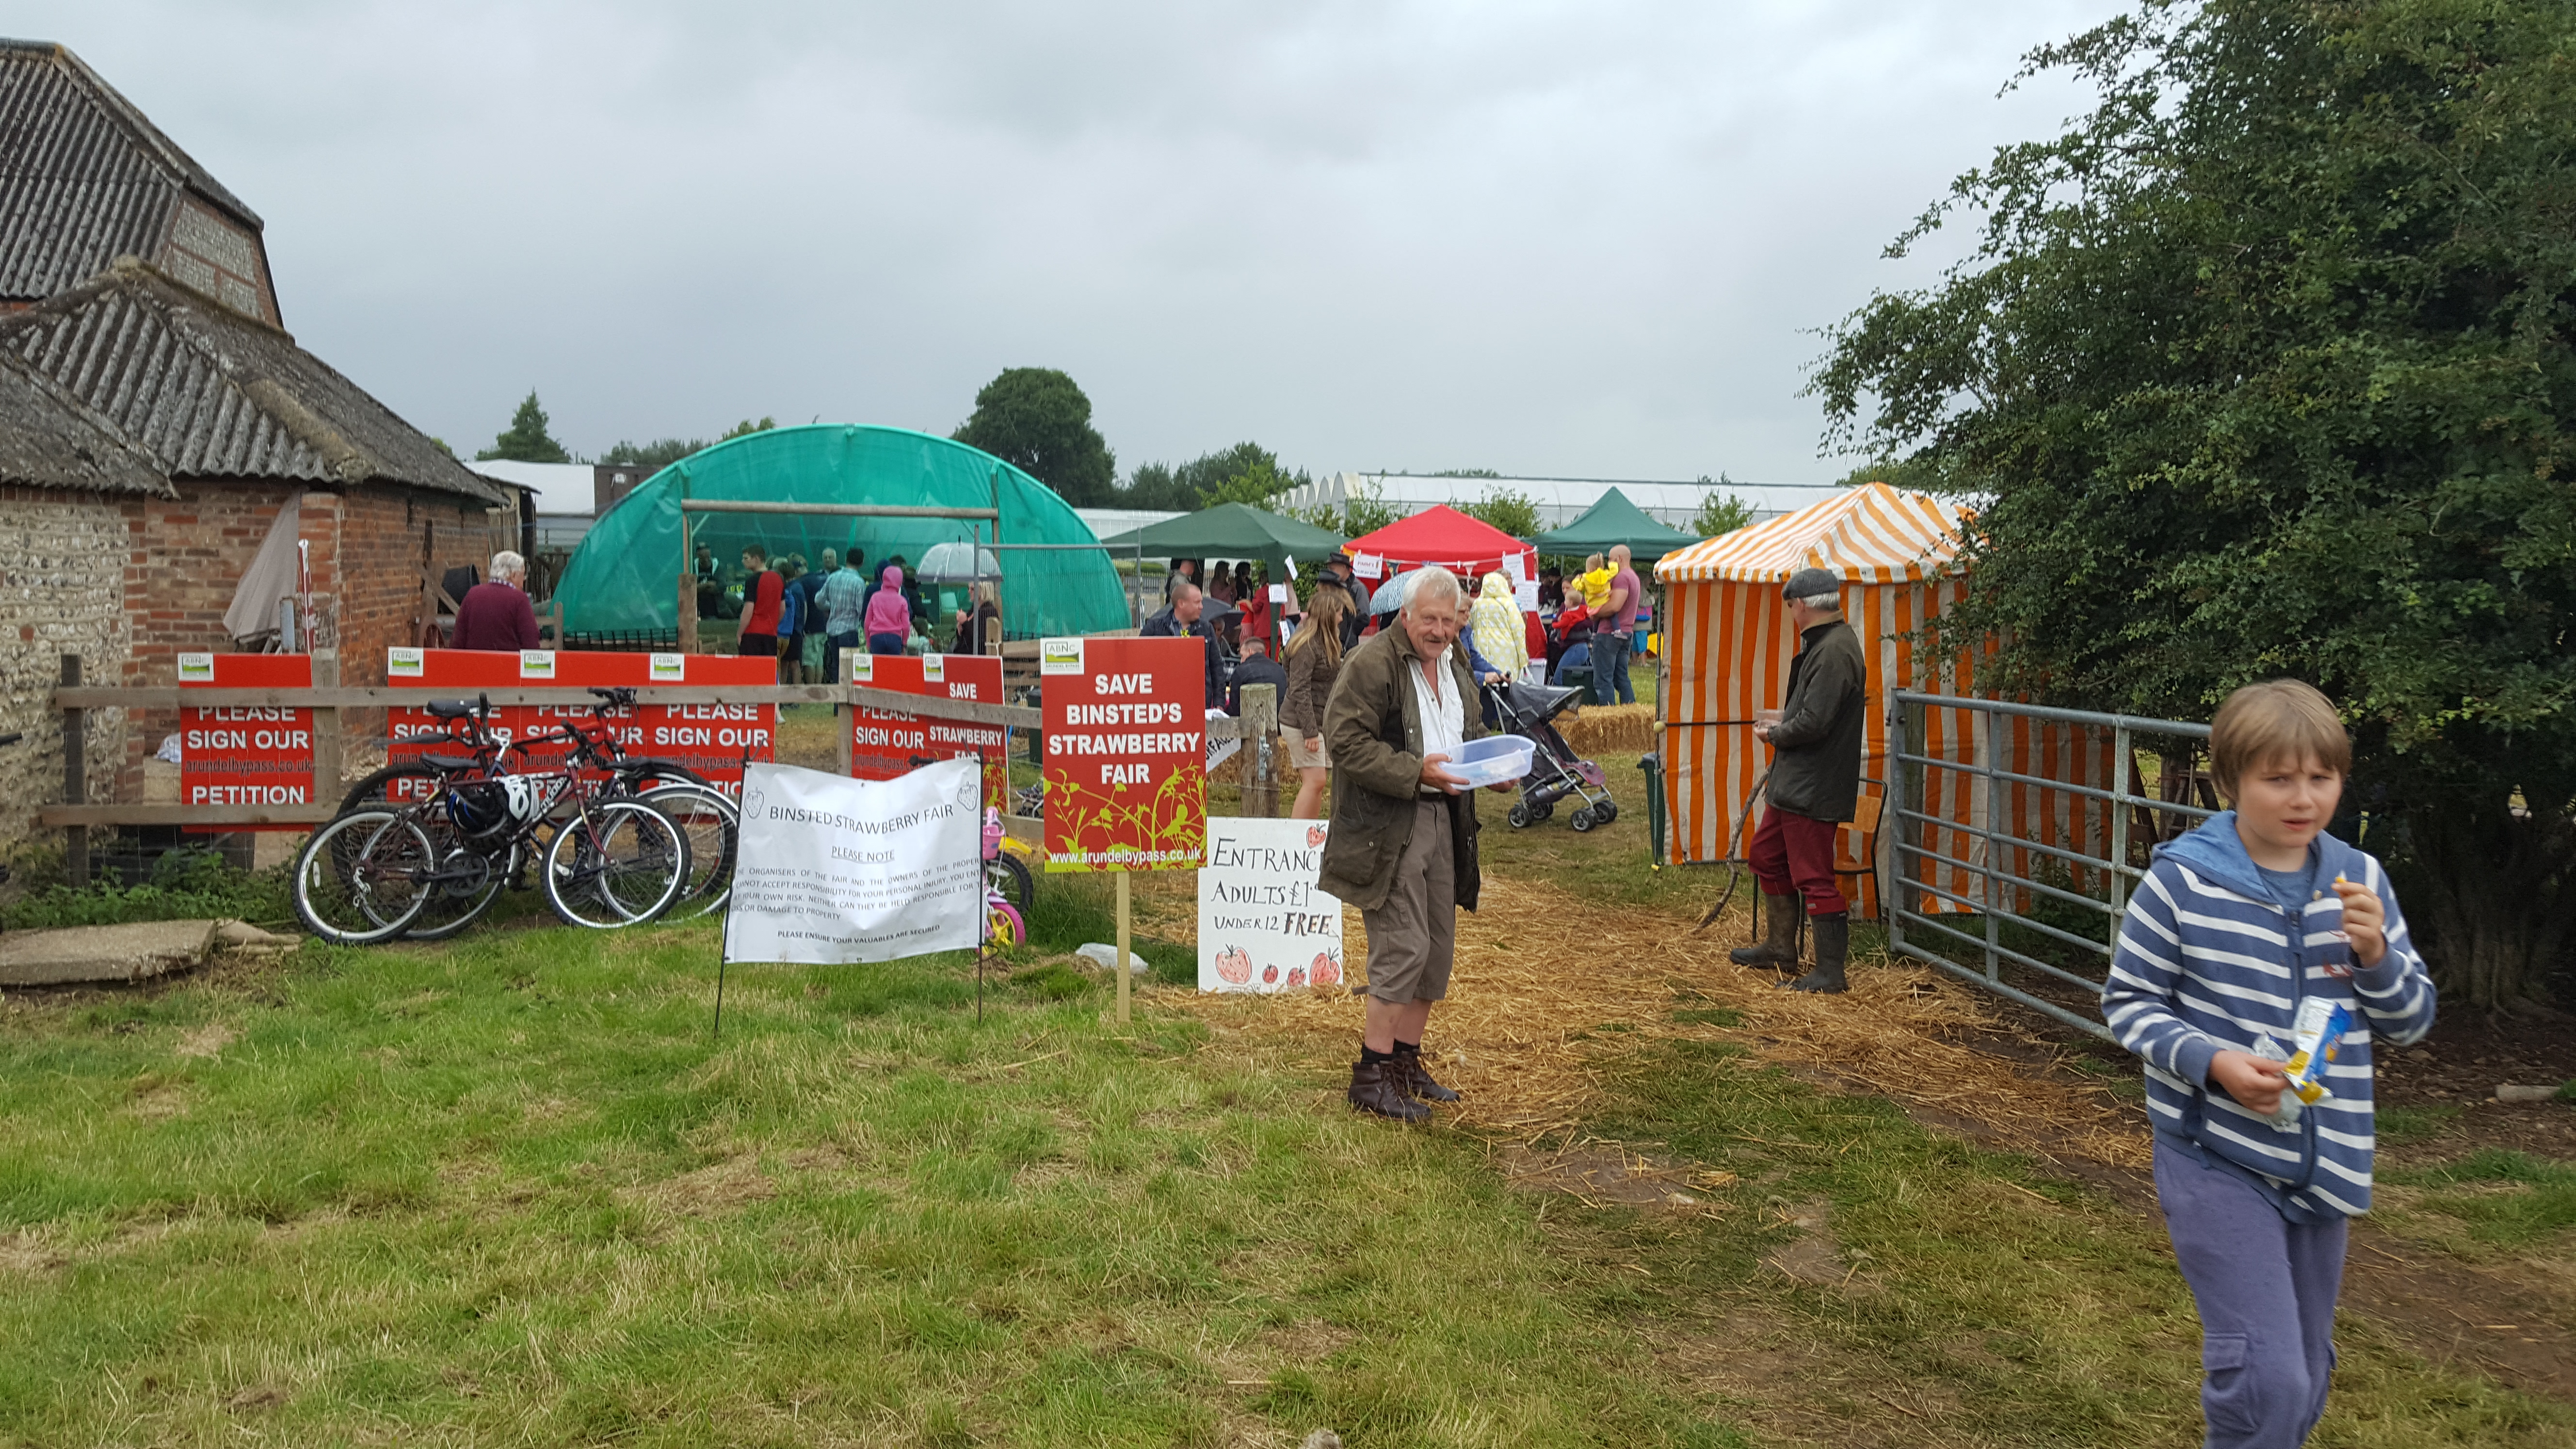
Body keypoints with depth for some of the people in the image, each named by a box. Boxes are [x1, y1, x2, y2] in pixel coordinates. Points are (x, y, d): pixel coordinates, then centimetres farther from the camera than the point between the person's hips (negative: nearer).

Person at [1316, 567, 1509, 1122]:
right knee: (1404, 946, -10)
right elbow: (1346, 741, -18)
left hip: (1443, 820, 9)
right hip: (1387, 828, -8)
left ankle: (1405, 1061, 26)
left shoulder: (1455, 661, 14)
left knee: (1438, 948, 12)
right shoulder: (1371, 663, -13)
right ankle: (1372, 1076, 1)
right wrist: (1417, 772, -23)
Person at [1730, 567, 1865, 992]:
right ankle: (1782, 946, 34)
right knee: (1766, 857, 20)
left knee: (1814, 877, -5)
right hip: (1796, 782, 11)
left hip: (1815, 789, -11)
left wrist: (1774, 734, -10)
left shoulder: (1834, 651, -22)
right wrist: (1784, 716, 20)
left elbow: (1814, 723, -26)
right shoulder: (1827, 644, 13)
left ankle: (1830, 971, 4)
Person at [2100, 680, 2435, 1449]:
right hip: (2216, 1160, -5)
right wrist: (2212, 1060, -21)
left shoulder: (2359, 881, 1)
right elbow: (2127, 1000, -5)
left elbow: (2412, 1023, 7)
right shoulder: (2182, 879, -12)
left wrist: (2377, 955, -13)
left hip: (2323, 1164, 5)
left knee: (2305, 1376, 18)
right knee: (2267, 1377, -12)